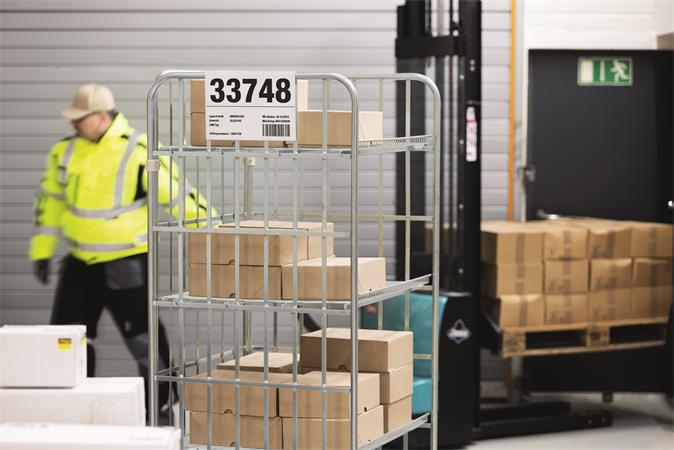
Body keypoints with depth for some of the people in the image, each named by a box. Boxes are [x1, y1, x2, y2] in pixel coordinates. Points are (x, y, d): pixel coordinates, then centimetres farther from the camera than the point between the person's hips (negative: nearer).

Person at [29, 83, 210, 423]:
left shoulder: (139, 153, -17)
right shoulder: (66, 151, 2)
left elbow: (176, 194, -13)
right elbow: (51, 200, 13)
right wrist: (41, 251, 14)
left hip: (127, 262, -6)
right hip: (80, 261, 6)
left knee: (140, 333, -4)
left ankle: (165, 401, 10)